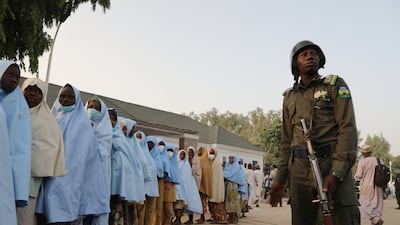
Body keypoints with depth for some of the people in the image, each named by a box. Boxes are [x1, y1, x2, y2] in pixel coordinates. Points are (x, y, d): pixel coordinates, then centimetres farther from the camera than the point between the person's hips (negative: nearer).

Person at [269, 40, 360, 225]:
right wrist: (280, 178, 12)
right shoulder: (290, 97, 18)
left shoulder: (335, 85, 5)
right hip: (299, 169, 4)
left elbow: (348, 128, -6)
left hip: (331, 164, -4)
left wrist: (336, 172, -17)